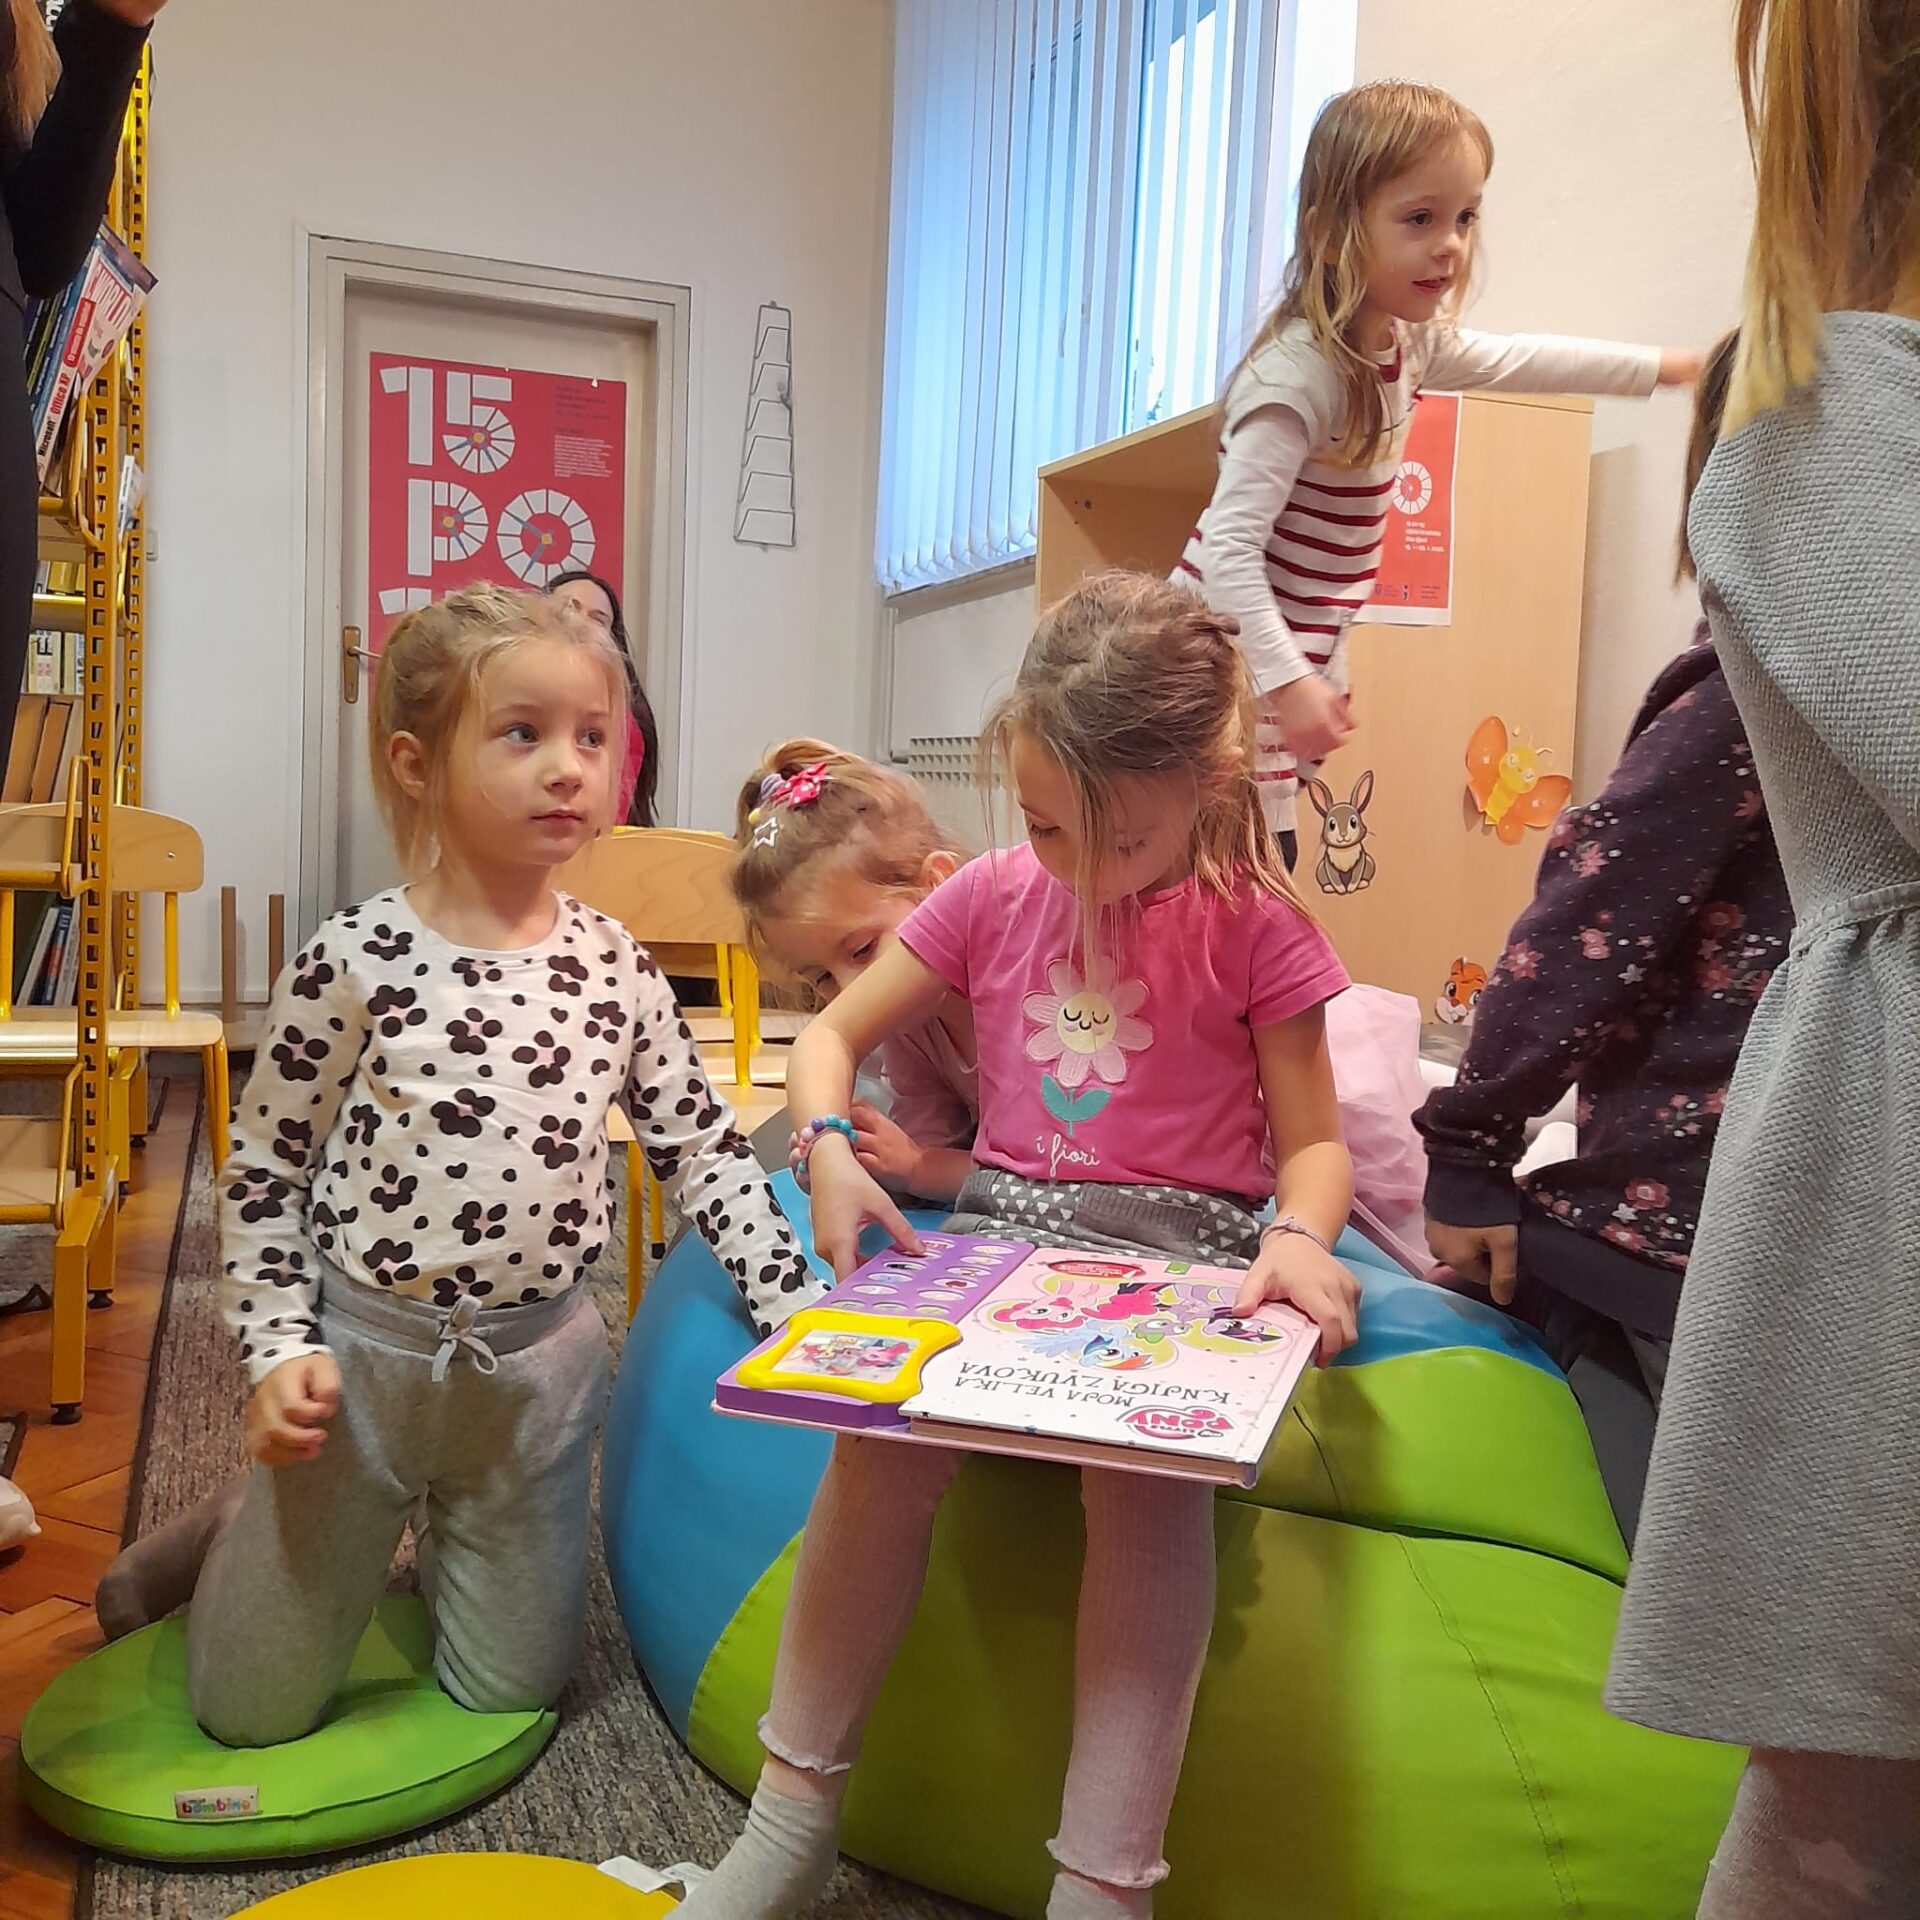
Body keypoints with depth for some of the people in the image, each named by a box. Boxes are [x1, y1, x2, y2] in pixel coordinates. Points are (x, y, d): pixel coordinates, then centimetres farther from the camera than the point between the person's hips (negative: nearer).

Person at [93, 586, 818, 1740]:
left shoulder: (616, 968, -5)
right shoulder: (356, 964, -14)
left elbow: (705, 1151, 1)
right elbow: (262, 1171, -5)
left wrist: (800, 1308, -6)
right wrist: (280, 1350, -12)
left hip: (540, 1361, 3)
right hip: (362, 1351, -2)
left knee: (514, 1691, 17)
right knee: (254, 1712, 12)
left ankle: (446, 1540, 43)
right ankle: (239, 1538, 41)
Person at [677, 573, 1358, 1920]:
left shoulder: (1256, 927, -1)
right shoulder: (994, 897, 7)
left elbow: (1312, 1141, 1)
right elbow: (832, 1036, 12)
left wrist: (1302, 1238, -22)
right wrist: (830, 1146, -9)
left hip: (1185, 1248, -2)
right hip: (1004, 1222, 3)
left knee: (1149, 1468, -32)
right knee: (885, 1428, -24)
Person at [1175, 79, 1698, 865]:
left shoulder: (1411, 340, 6)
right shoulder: (1299, 374, -23)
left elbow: (1512, 359, 25)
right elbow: (1229, 544, -28)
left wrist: (1663, 367, 29)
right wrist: (1288, 681, -33)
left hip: (1305, 649, 9)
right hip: (1234, 660, -9)